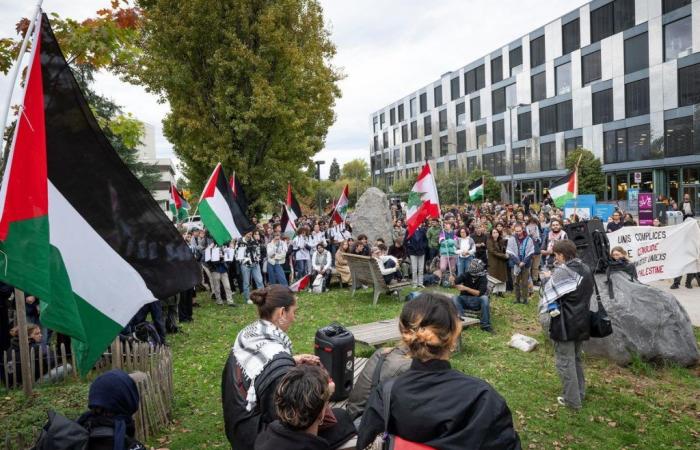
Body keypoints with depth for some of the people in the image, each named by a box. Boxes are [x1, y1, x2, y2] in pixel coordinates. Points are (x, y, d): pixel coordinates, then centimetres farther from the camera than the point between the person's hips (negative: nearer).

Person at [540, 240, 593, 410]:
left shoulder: (562, 271, -19)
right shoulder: (585, 269, 6)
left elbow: (548, 293, -13)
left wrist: (549, 278, 7)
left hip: (565, 323, -8)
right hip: (582, 322, 8)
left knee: (565, 361, 3)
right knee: (576, 358, 21)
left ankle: (572, 399, 9)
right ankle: (580, 393, 31)